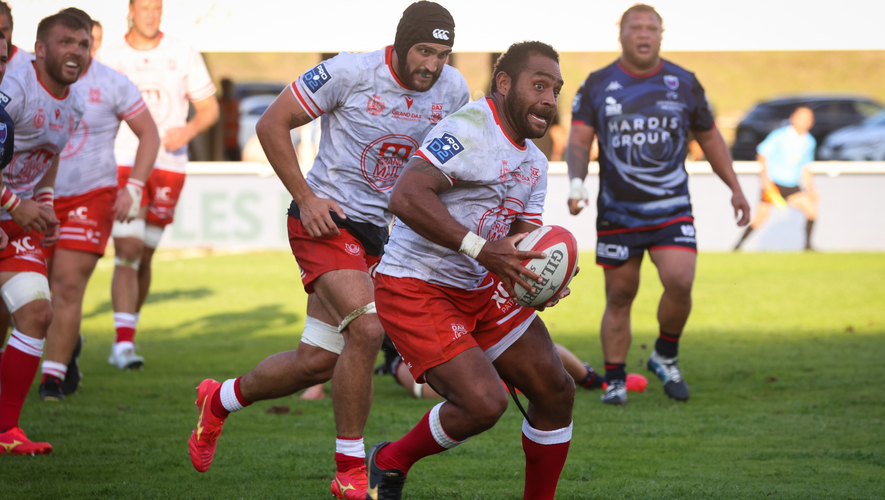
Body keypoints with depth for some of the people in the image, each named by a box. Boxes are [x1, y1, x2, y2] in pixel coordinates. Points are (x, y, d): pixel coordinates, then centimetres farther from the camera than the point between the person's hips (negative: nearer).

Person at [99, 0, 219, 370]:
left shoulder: (184, 56, 3)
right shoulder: (109, 58, 1)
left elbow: (210, 108, 7)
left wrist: (189, 130, -12)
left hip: (168, 166, 2)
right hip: (123, 162, -2)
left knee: (144, 256, 9)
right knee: (128, 251, -15)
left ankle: (125, 339, 23)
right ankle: (124, 343, -19)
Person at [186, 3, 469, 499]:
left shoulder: (452, 90, -1)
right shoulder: (351, 72, -17)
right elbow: (272, 124, -9)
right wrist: (305, 197, -14)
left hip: (375, 234, 7)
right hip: (326, 220, -6)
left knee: (317, 363, 9)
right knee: (366, 327, -25)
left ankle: (219, 400, 36)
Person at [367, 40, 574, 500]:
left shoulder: (534, 164, 12)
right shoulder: (470, 130, -20)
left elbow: (522, 243, 12)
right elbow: (405, 198, -31)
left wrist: (543, 282, -12)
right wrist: (480, 248, -36)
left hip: (481, 289, 10)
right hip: (416, 290, -10)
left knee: (555, 392, 5)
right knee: (484, 403, -21)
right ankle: (390, 463, 5)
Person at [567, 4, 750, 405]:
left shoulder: (684, 84, 6)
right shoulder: (597, 85, 2)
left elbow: (709, 138, 16)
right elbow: (578, 139, -4)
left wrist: (735, 188, 15)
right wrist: (576, 183, -21)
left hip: (672, 210, 0)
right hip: (616, 213, 0)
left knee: (679, 282, -17)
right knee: (619, 297, 1)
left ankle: (665, 357, 7)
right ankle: (615, 381, 15)